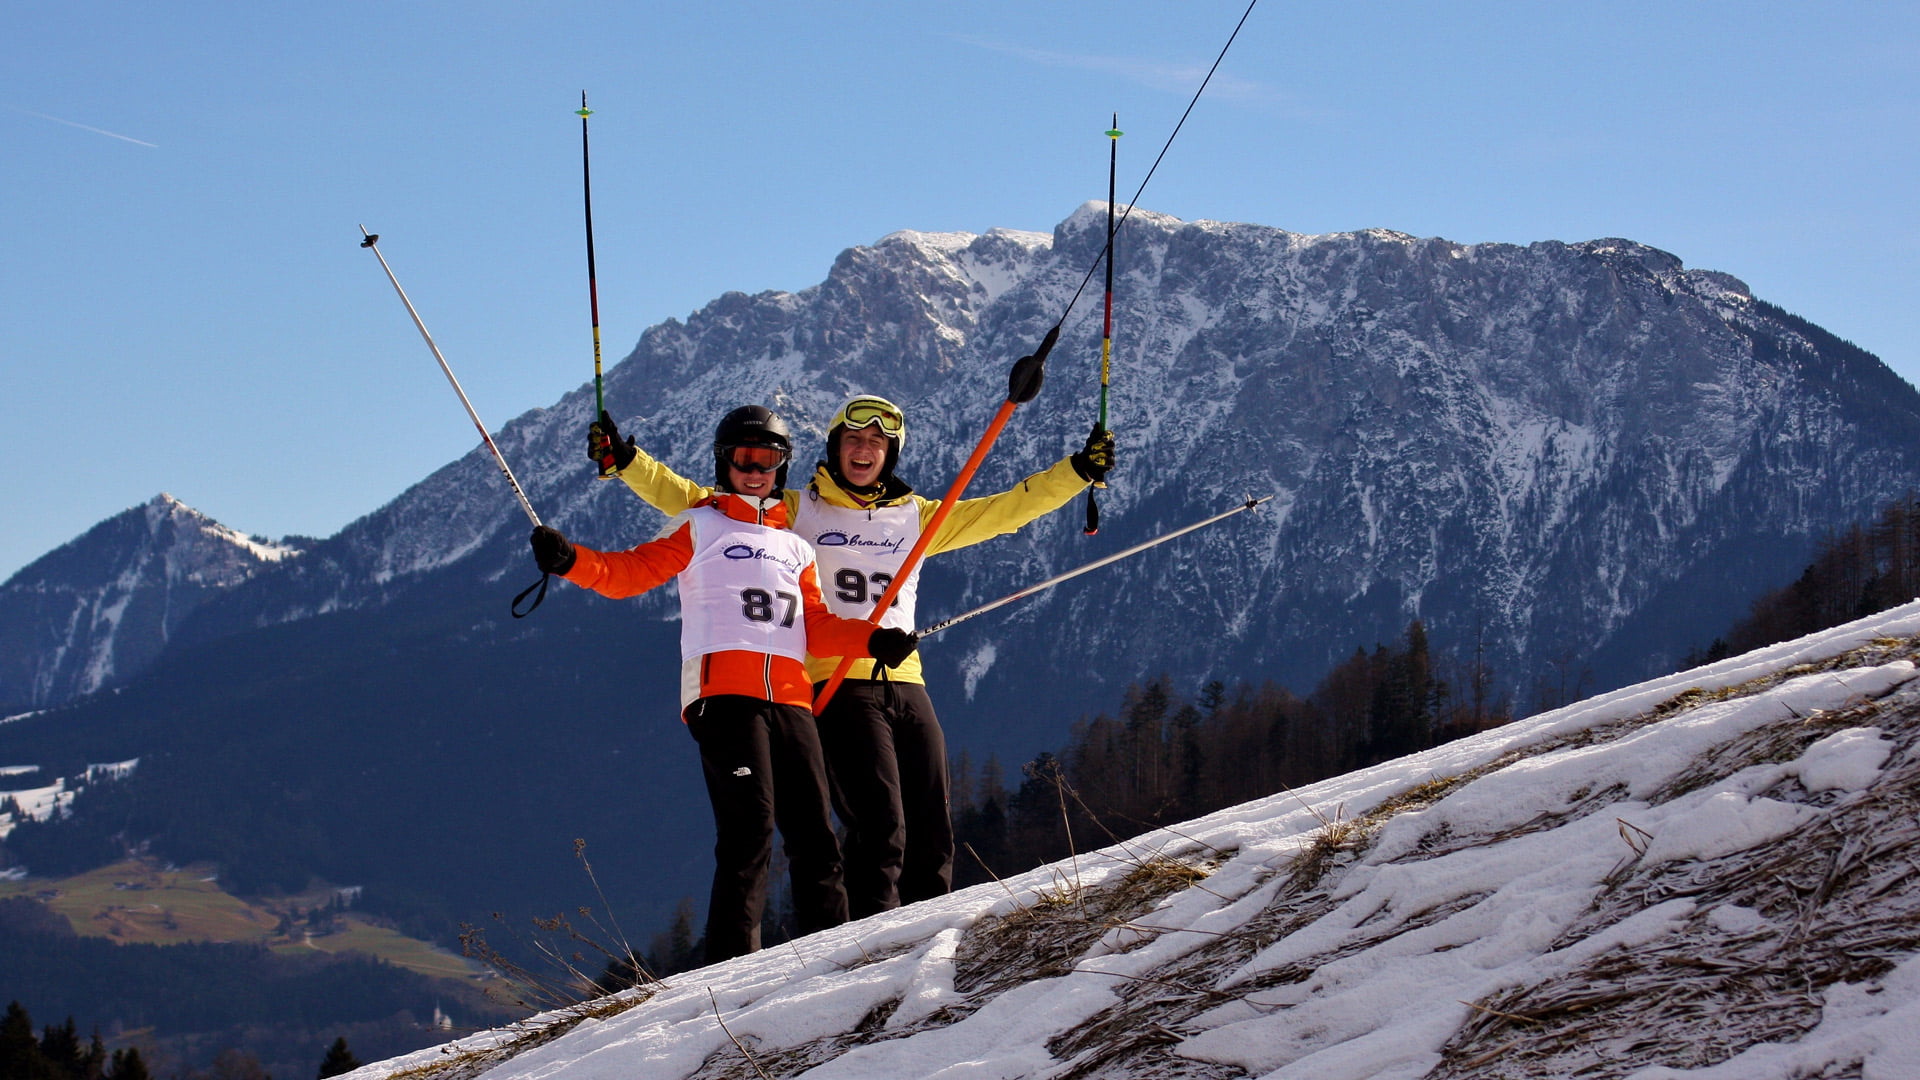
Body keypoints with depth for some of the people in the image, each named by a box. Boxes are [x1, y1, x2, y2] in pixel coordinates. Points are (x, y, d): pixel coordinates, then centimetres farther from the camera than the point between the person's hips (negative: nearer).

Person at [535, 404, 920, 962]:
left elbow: (815, 626, 21)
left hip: (790, 698, 5)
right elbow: (634, 571, 5)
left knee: (814, 836, -1)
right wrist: (572, 560, -12)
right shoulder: (700, 526, 16)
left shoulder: (794, 545, 29)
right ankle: (732, 966, -18)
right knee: (750, 829, -17)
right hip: (724, 691, -5)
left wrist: (871, 640, 4)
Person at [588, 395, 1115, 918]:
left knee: (932, 836, 2)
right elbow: (692, 501, 9)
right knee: (880, 829, -17)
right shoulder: (793, 512, 11)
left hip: (906, 686, 5)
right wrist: (624, 461, -1)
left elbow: (1003, 510, 23)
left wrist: (1079, 471, 16)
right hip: (836, 686, -5)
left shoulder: (914, 516, 20)